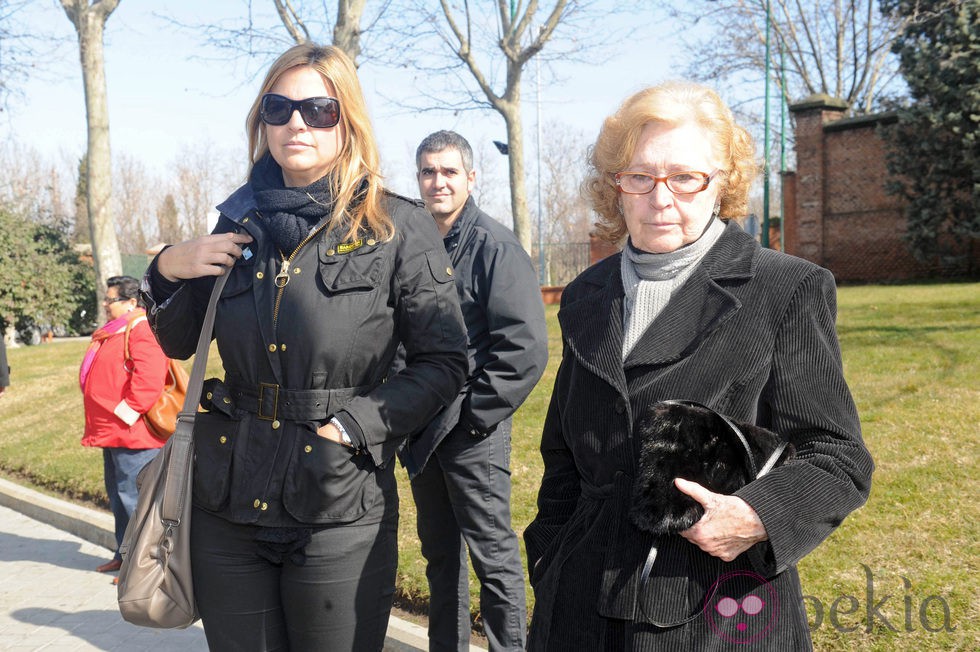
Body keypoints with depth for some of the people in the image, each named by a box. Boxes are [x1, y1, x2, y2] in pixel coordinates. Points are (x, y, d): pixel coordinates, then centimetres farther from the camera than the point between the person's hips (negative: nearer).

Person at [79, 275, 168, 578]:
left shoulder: (142, 331, -15)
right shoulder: (113, 332, 18)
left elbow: (149, 378, -27)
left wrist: (126, 412, -24)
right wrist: (103, 425, 20)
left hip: (132, 434, -11)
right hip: (112, 433, 11)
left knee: (133, 496, -8)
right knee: (118, 496, 18)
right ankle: (125, 554, 29)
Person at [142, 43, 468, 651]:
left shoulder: (399, 227, -5)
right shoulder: (240, 219, 7)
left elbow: (444, 362, -4)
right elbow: (178, 343, 16)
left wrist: (356, 425, -14)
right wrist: (169, 270, -2)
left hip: (340, 507, -4)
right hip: (228, 501, 4)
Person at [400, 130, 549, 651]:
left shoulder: (496, 246, -11)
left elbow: (525, 348, -17)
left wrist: (475, 412, -16)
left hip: (472, 431, -7)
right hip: (422, 428, 7)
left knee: (494, 557, 1)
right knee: (439, 553, 17)